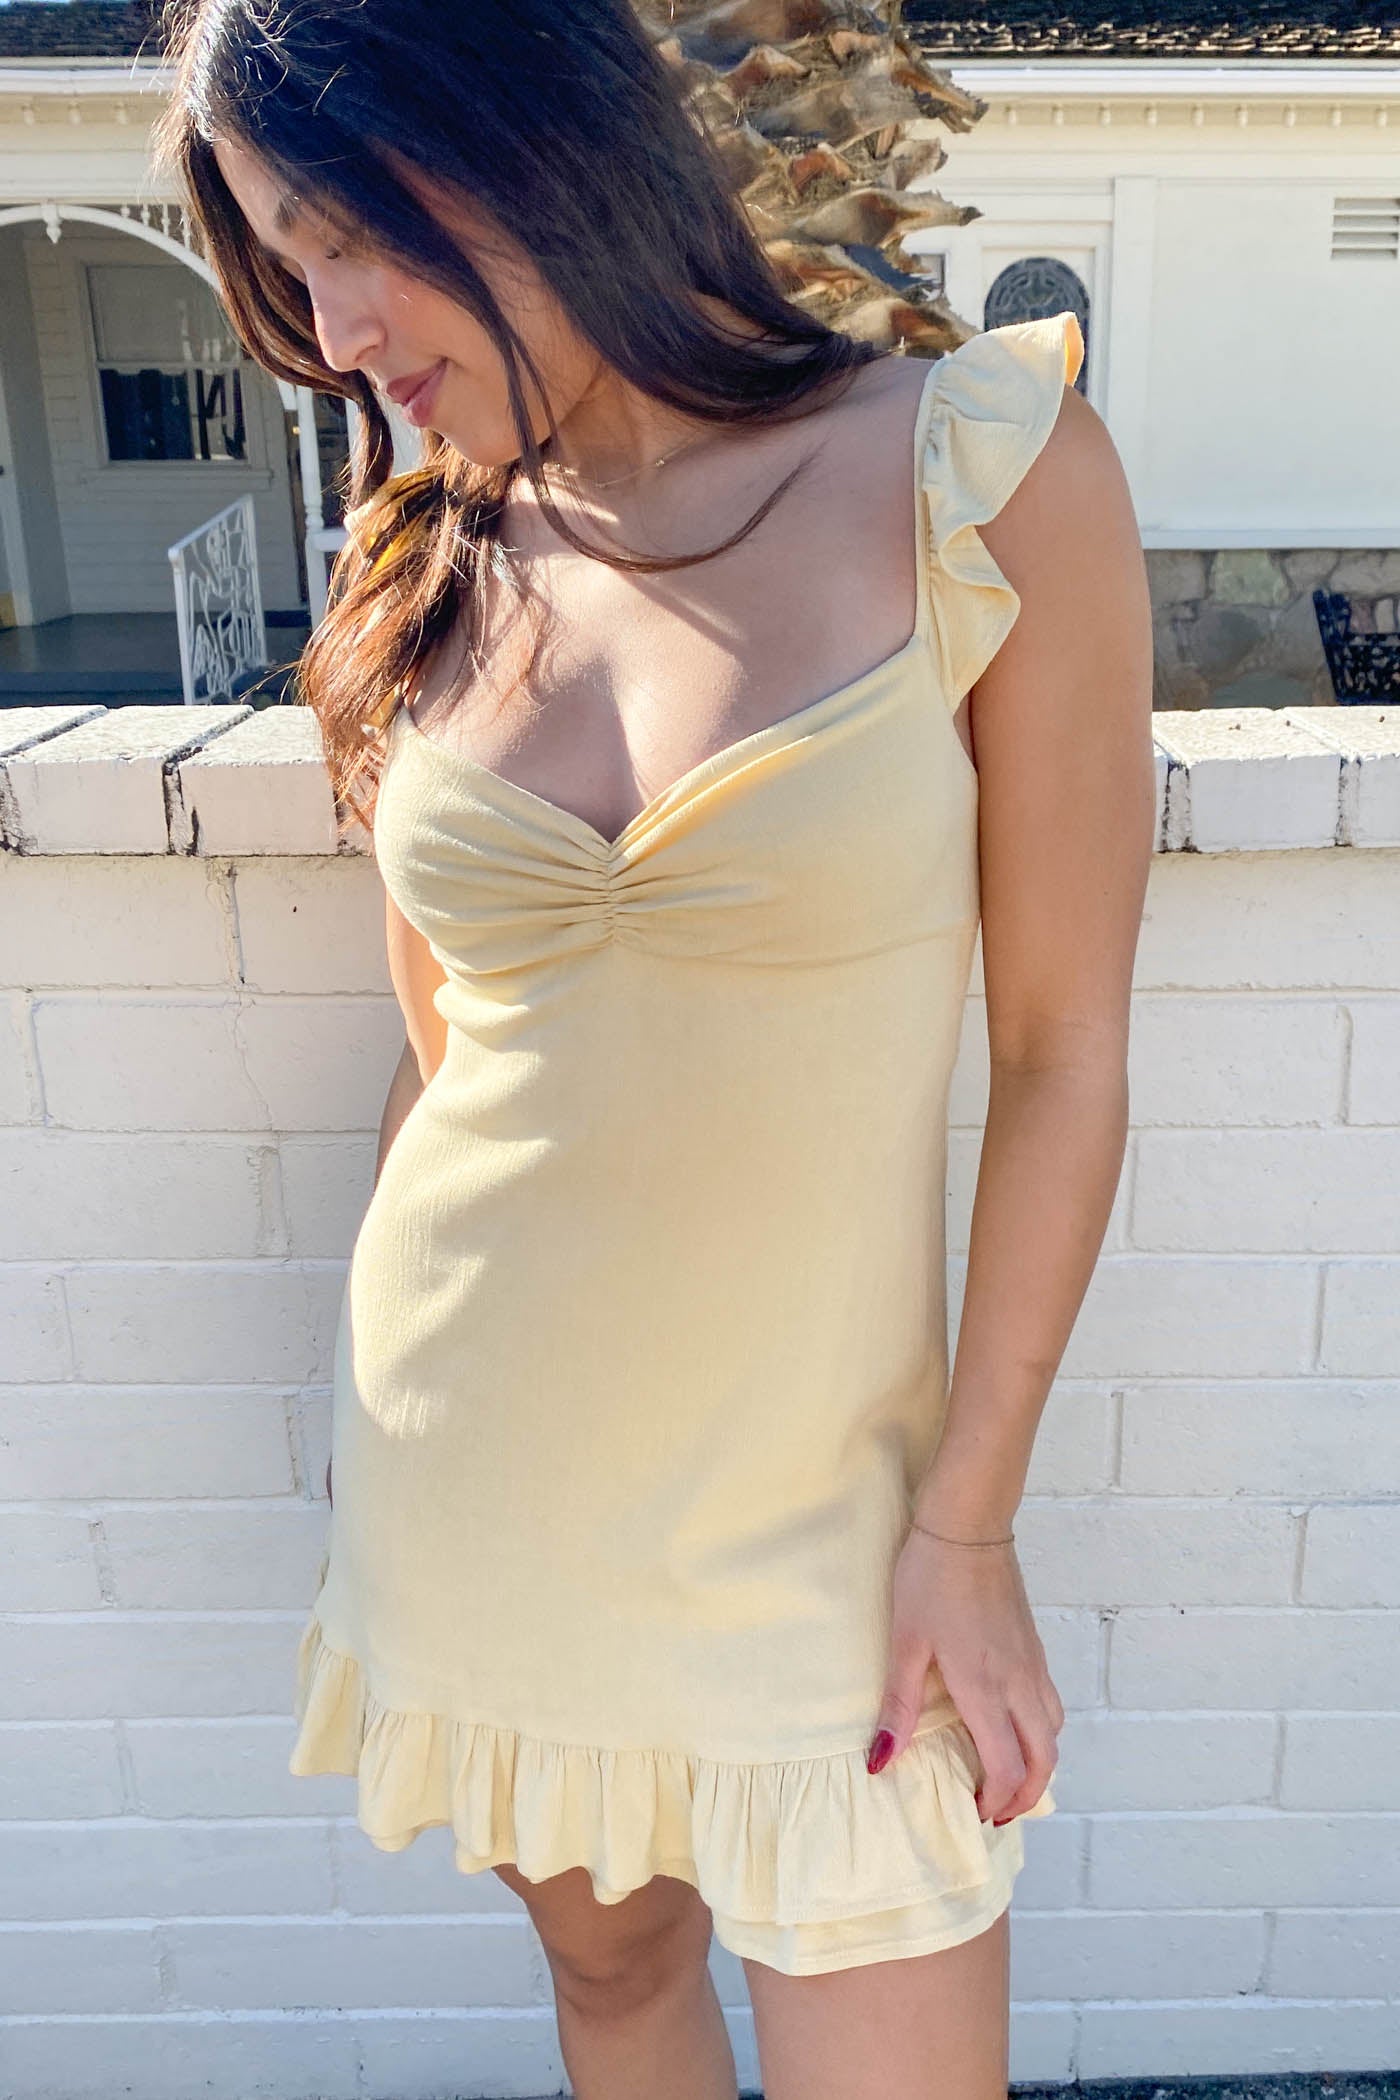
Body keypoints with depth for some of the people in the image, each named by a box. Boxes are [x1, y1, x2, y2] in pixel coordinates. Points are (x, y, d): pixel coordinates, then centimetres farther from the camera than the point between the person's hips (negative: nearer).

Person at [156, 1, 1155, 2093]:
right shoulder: (434, 566, 0)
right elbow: (451, 1050, 8)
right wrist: (414, 1421, 14)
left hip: (801, 1500, -3)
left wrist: (967, 1518, -7)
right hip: (467, 1458, 3)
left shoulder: (979, 471, -11)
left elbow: (1063, 1060, -9)